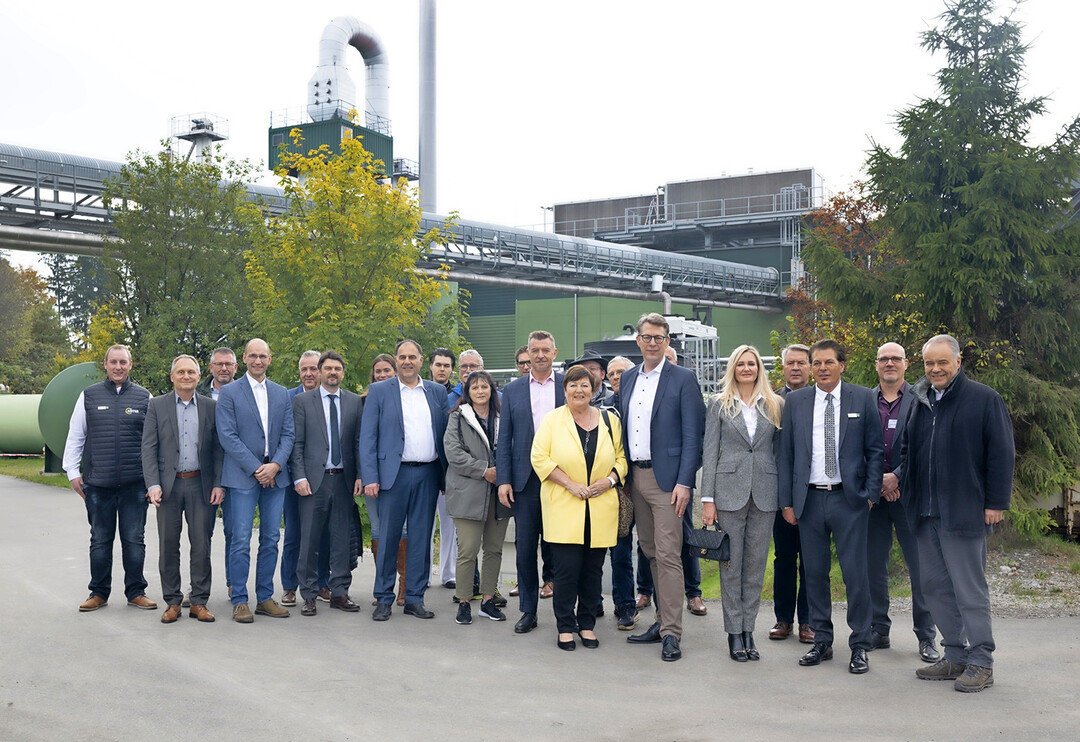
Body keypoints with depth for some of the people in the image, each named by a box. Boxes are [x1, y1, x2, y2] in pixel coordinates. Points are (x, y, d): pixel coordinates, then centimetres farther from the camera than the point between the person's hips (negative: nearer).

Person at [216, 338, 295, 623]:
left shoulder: (282, 394, 13)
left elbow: (288, 434, 9)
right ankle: (240, 602, 5)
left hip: (275, 475, 4)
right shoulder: (229, 393, 0)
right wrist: (255, 468, -13)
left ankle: (265, 598, 16)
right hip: (242, 476, -4)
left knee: (271, 540, 7)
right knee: (241, 541, -3)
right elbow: (227, 436, -7)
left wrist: (276, 465, -8)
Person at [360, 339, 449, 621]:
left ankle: (415, 598, 16)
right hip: (394, 474, -2)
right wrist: (369, 478, -10)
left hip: (428, 474, 3)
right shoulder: (379, 391, 4)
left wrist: (448, 476, 2)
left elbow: (445, 435, 10)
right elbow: (367, 437, -1)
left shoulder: (437, 392, 12)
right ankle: (383, 600, 12)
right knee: (388, 537, 1)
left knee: (421, 538, 7)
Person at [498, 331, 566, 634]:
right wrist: (503, 480, -2)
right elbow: (504, 439, 7)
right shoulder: (513, 390, 8)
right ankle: (528, 611, 17)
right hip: (525, 479, 2)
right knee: (525, 548, 6)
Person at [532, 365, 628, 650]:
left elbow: (621, 457, 11)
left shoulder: (610, 420, 9)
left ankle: (587, 624, 20)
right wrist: (570, 484, -13)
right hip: (563, 507, -2)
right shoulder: (552, 419, 1)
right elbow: (540, 458, -5)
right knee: (567, 568, -4)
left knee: (593, 568, 7)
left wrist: (610, 480, -7)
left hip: (601, 508, 3)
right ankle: (565, 627, 9)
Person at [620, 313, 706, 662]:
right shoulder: (628, 378, 12)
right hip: (635, 476, 6)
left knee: (668, 555, -7)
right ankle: (663, 621, 23)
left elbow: (693, 435, -9)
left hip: (665, 478, -6)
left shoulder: (683, 379, -5)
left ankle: (671, 633, -2)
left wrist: (684, 482, -16)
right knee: (650, 552, 12)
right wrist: (622, 475, 11)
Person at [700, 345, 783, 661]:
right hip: (729, 490, -1)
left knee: (756, 564, 7)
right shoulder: (719, 404, 4)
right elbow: (710, 452, 1)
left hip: (765, 492, 2)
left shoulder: (775, 404, 8)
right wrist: (707, 499, -5)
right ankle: (734, 633, 10)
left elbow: (781, 450, 10)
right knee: (731, 564, 2)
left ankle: (748, 630, 16)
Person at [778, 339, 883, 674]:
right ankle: (822, 641, 21)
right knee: (815, 573, 8)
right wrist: (786, 501, 3)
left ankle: (860, 646, 11)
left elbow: (875, 451, 4)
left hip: (849, 498, -2)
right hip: (809, 499, 2)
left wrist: (871, 493, -4)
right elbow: (785, 454, 7)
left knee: (855, 572, -2)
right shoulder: (795, 401, 6)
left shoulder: (863, 398, 2)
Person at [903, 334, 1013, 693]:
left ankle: (981, 663, 9)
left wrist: (995, 503, -10)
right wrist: (898, 478, 7)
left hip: (963, 512, -6)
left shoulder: (984, 399, -3)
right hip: (925, 513, 6)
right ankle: (955, 656, 20)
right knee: (934, 587, 10)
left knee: (970, 588, -1)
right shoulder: (918, 400, 13)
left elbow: (1002, 455, -6)